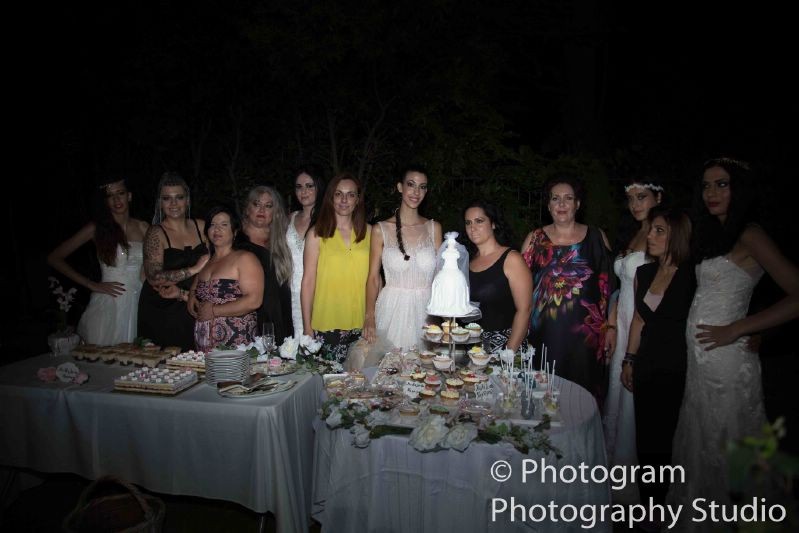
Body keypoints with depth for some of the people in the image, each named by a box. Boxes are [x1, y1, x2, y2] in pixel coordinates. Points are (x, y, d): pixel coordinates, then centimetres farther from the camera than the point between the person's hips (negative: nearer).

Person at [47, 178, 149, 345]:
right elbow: (54, 258, 2)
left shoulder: (143, 228, 8)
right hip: (107, 305, -2)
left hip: (138, 303, 2)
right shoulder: (97, 228, 1)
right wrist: (92, 285, -3)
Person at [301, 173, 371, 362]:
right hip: (326, 326, -2)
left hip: (361, 325, 2)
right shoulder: (317, 234, -1)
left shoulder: (368, 232, 7)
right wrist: (307, 327, -4)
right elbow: (308, 282, -2)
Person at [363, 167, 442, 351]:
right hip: (392, 309, -2)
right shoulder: (381, 229, -1)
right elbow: (373, 277, -1)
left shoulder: (434, 228, 5)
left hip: (426, 309, 2)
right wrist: (369, 317, -13)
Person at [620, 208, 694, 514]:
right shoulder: (644, 273, 7)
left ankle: (658, 505, 25)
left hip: (676, 369, -5)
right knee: (644, 436, 12)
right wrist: (629, 360, 13)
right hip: (646, 366, 5)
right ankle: (648, 504, 29)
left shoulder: (692, 275, -11)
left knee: (661, 437, 5)